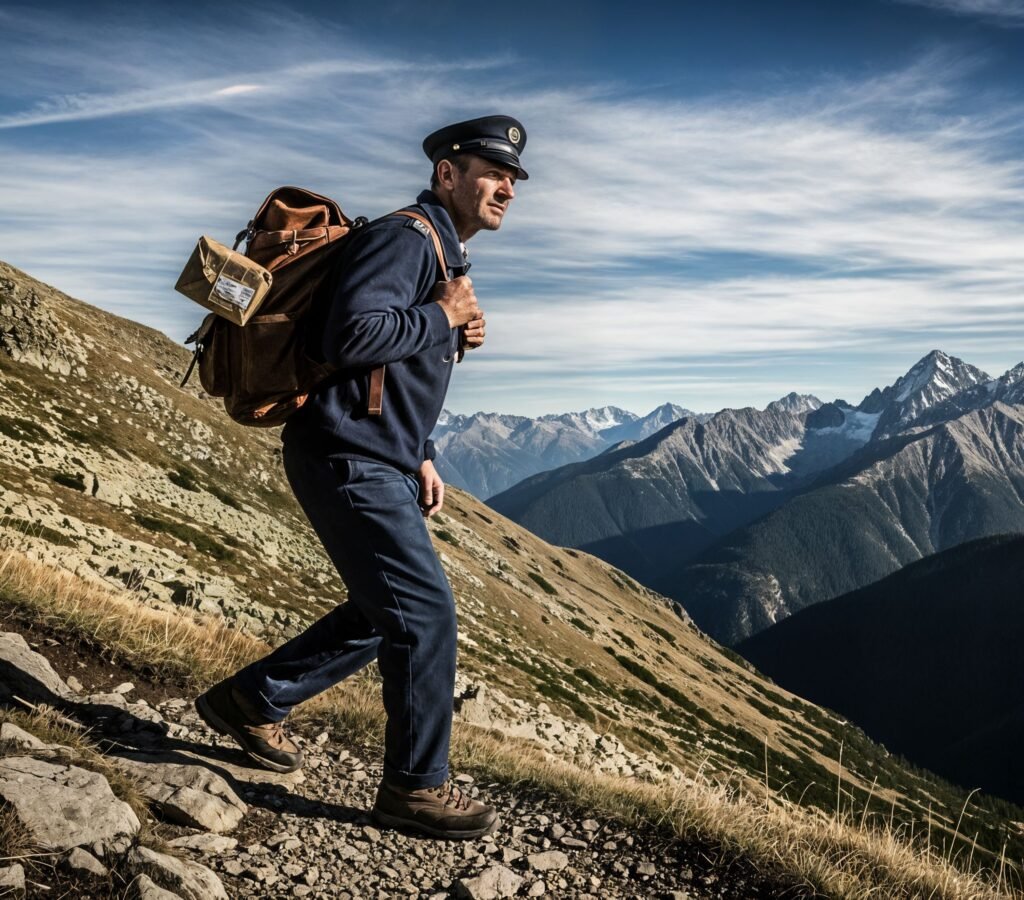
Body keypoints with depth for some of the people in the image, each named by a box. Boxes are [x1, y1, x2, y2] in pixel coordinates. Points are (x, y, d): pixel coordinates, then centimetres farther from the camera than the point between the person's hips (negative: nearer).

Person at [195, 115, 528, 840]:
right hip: (348, 460, -11)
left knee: (386, 612, 16)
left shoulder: (447, 256, 20)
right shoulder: (404, 238, -13)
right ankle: (416, 785, 6)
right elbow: (352, 336, -29)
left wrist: (420, 457, 17)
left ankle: (251, 700, 30)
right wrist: (444, 318, -15)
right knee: (426, 609, -9)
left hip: (383, 464, 11)